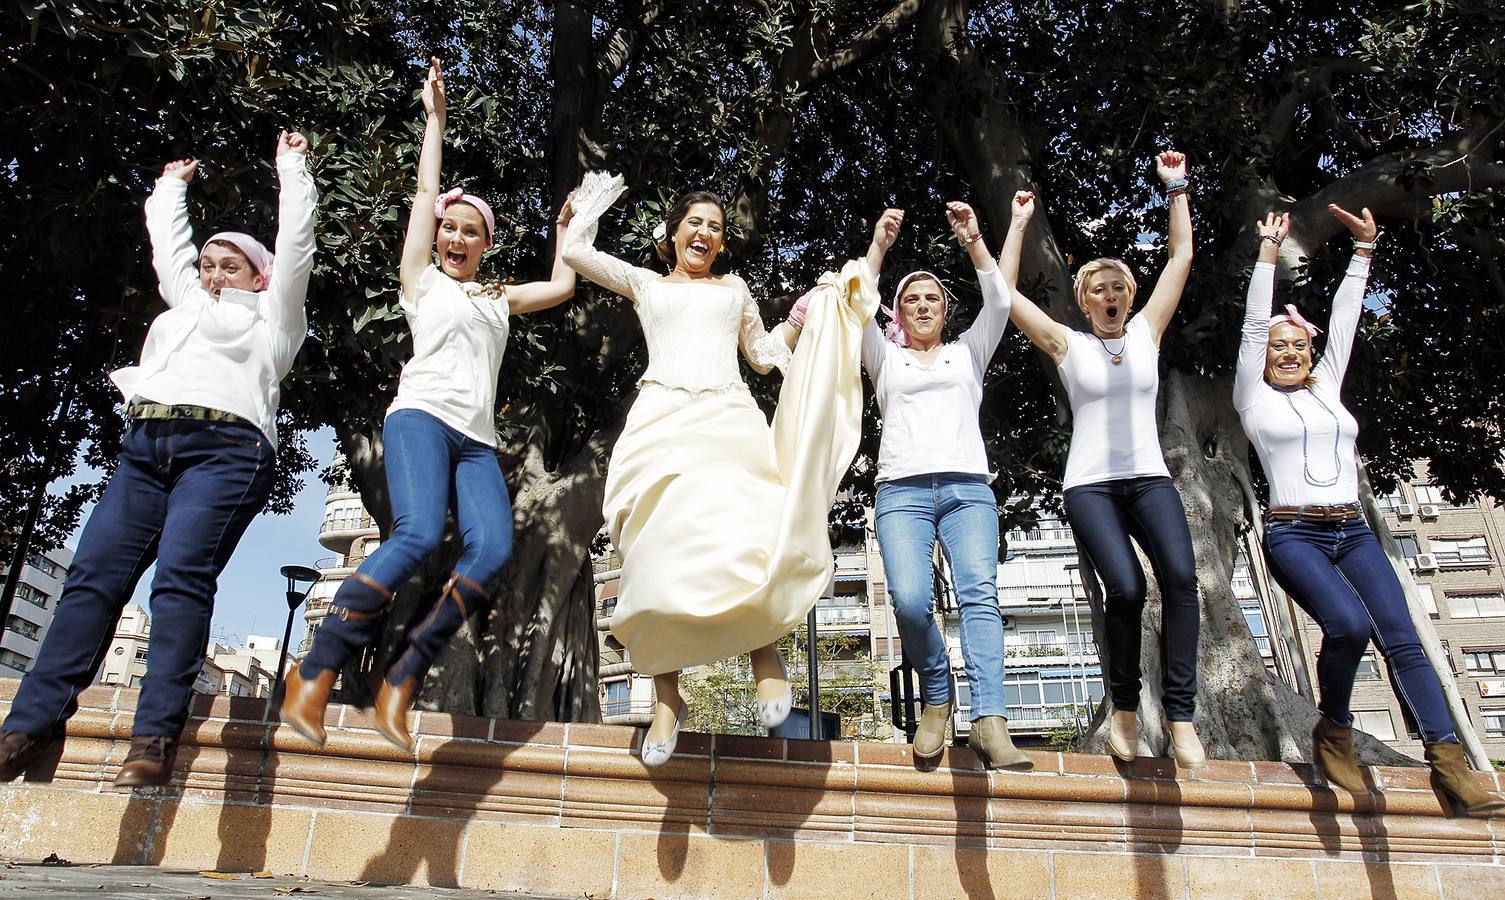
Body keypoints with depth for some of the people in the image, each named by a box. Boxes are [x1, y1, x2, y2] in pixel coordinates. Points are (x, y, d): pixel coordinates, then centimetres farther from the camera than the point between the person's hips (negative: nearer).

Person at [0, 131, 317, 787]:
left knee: (180, 576, -21)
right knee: (93, 574, -8)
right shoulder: (186, 305, 34)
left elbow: (295, 240, 21)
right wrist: (173, 185, 58)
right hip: (146, 448, 6)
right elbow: (168, 243, 46)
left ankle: (156, 733, -25)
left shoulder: (269, 316, 22)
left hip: (224, 449, -5)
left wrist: (291, 166, 30)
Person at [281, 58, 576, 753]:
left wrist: (566, 225, 40)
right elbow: (425, 190, 18)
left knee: (493, 548, -24)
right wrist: (435, 116, 23)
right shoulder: (421, 277, 18)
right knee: (418, 535, -31)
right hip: (422, 415, -4)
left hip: (477, 440, 4)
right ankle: (316, 669, -20)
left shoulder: (500, 299, 29)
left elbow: (562, 286, 33)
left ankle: (402, 680, -18)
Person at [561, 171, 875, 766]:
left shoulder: (735, 289, 32)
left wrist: (808, 311, 29)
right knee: (665, 555, -18)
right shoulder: (645, 283, 27)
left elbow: (764, 353, 36)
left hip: (729, 418, 1)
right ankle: (667, 699, -7)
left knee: (749, 545, -26)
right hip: (662, 420, -1)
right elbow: (574, 251, 22)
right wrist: (594, 204, 38)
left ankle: (763, 643, 0)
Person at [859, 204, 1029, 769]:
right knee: (910, 600, -23)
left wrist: (974, 242, 2)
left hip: (968, 488, 1)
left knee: (979, 592, -21)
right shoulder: (885, 358, 22)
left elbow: (999, 303, 10)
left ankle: (990, 721, -29)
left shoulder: (968, 353, 25)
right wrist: (879, 245, 1)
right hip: (902, 490, -1)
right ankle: (937, 697, 0)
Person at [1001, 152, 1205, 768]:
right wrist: (1019, 224, 7)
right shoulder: (1067, 344, 7)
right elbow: (1005, 293, 2)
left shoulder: (1147, 331, 14)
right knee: (1125, 587, -22)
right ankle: (1124, 706, 1)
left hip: (1150, 478, 3)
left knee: (1180, 577, -22)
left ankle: (1180, 714, -15)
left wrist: (1177, 189, 14)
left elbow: (1181, 257, 13)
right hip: (1090, 483, -2)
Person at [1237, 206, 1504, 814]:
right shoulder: (1254, 398, 7)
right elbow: (1255, 324, 1)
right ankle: (1333, 732, -4)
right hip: (1293, 534, -5)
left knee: (1401, 637, -11)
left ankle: (1449, 760, -12)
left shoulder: (1327, 387, 21)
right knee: (1348, 624, -26)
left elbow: (1344, 321, 20)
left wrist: (1363, 249, 20)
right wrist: (1269, 250, 1)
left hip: (1352, 532, 5)